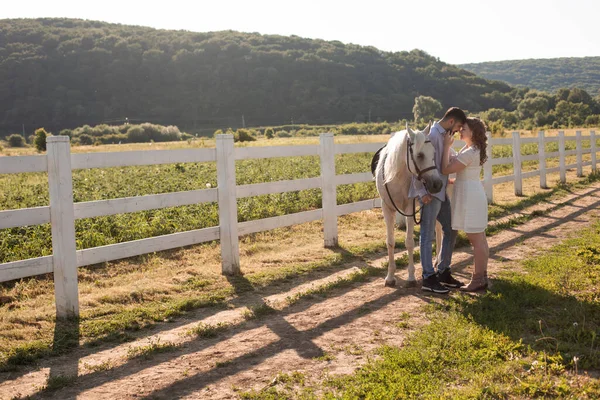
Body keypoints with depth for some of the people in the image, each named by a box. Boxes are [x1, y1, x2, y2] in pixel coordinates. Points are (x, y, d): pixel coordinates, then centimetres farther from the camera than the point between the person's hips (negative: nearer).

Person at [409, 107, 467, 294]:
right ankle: (428, 279, 7)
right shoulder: (432, 135, -17)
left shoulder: (444, 135, 13)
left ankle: (443, 272, 26)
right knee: (428, 235, -1)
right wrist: (422, 192, -21)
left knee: (450, 230, 15)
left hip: (441, 192, 10)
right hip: (430, 194, -10)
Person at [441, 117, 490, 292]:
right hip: (474, 194, 11)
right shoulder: (471, 149, 11)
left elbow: (446, 169, -21)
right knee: (480, 239, 14)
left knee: (476, 240, -3)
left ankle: (478, 279, 4)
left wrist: (446, 146, -15)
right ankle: (482, 276, 23)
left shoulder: (469, 153, -20)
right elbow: (454, 162, 18)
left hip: (469, 197, -11)